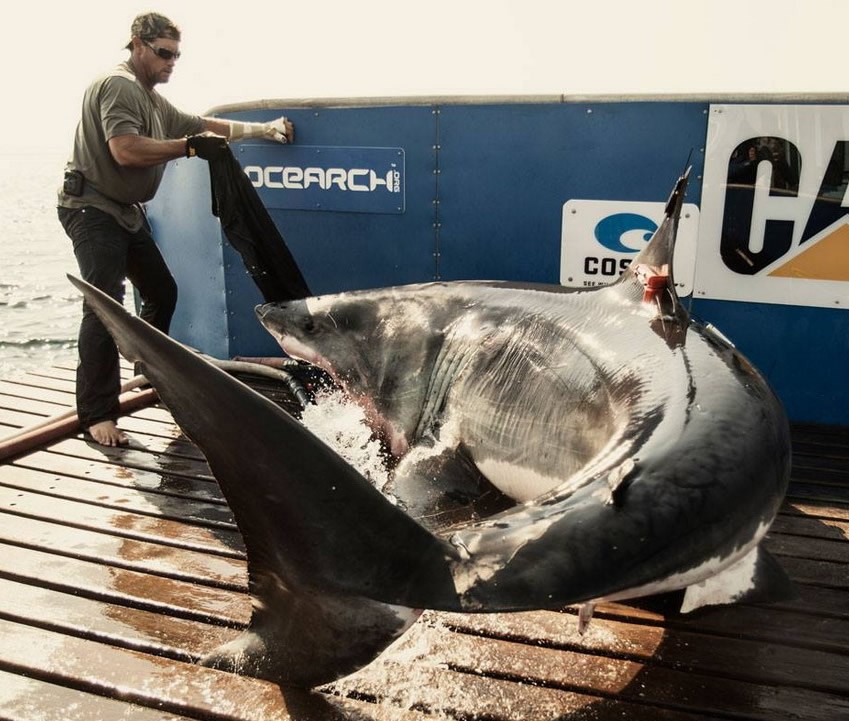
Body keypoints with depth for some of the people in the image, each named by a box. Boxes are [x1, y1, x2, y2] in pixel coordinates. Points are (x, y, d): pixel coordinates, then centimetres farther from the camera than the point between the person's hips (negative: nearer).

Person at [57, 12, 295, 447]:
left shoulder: (153, 100, 17)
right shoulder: (119, 86, -13)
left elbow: (202, 126, 22)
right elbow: (126, 150, -26)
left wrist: (262, 130, 19)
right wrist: (189, 146, -23)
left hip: (125, 212, 10)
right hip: (92, 209, -10)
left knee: (161, 290, 17)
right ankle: (96, 416, -19)